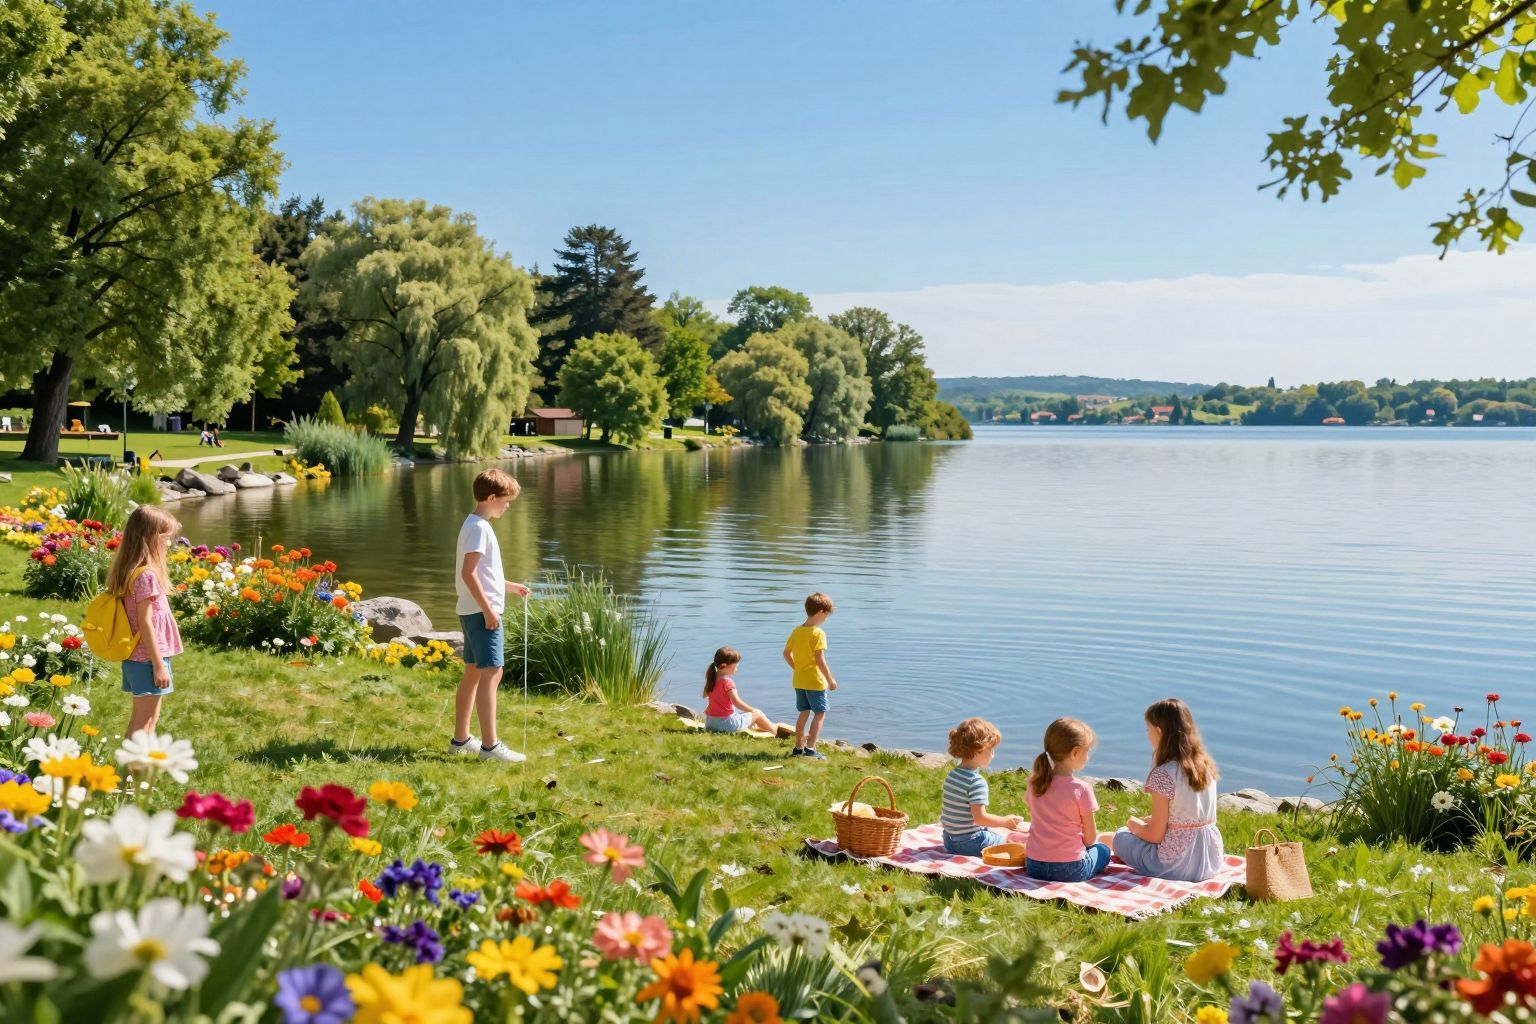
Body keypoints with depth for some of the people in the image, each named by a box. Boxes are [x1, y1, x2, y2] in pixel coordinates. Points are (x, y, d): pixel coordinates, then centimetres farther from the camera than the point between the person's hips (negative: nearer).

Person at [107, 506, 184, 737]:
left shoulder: (131, 571, 8)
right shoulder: (147, 575, -19)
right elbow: (145, 622, -20)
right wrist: (158, 664, -17)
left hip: (136, 657, 9)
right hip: (148, 658, -9)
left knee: (147, 718, 17)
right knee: (144, 721, -2)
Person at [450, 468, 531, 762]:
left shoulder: (476, 525, 17)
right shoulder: (479, 527, -15)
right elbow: (468, 573, -21)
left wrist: (511, 587, 23)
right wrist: (488, 609, -21)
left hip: (475, 611, 11)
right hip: (482, 612, -11)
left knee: (473, 673, 15)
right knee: (491, 673, -12)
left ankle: (460, 739, 23)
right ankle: (490, 745, -13)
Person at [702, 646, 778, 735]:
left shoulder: (713, 679, 3)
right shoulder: (727, 682, -21)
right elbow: (737, 702, -28)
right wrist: (753, 710, -21)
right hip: (725, 723, -8)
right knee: (758, 714, 8)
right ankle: (776, 731, 21)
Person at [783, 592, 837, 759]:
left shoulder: (796, 631, 5)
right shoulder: (818, 633, -16)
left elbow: (786, 654, 11)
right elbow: (820, 660, -20)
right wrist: (830, 679, -13)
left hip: (799, 680, 7)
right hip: (815, 681, -7)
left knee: (804, 713, 17)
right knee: (820, 713, 1)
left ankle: (798, 747, 21)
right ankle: (810, 748, -6)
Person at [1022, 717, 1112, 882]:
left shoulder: (1035, 784, 1)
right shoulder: (1081, 789, -15)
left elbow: (1038, 824, 9)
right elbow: (1090, 839, -7)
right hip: (1070, 870, -5)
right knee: (1103, 849, 23)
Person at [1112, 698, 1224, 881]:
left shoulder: (1162, 775, -19)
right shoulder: (1206, 766, 2)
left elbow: (1155, 835, -14)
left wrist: (1133, 824, 6)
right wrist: (1147, 819, 17)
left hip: (1175, 867, -7)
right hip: (1212, 862, 7)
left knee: (1121, 837, 17)